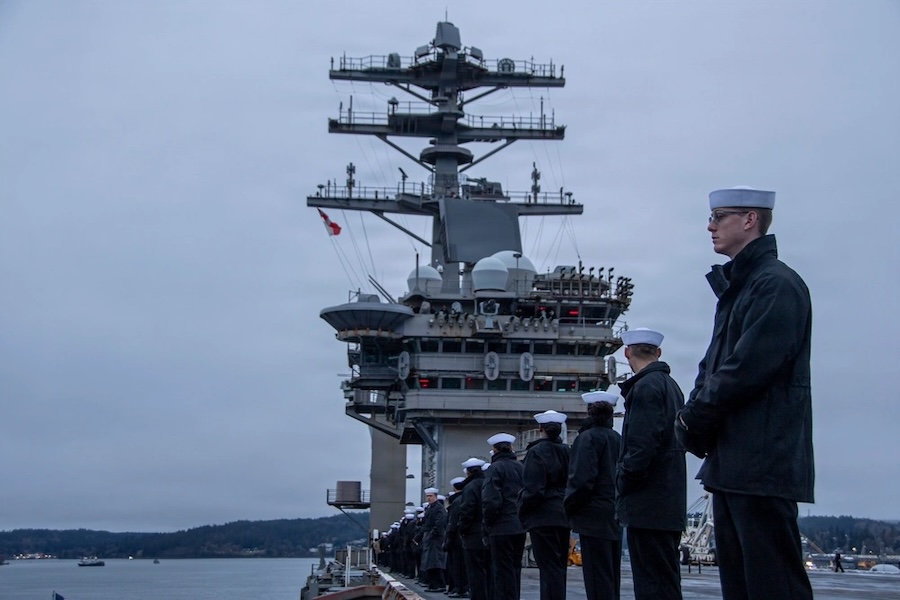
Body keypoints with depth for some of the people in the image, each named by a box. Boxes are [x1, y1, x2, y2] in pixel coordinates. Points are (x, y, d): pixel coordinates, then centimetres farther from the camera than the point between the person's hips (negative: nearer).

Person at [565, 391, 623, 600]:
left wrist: (569, 505, -5)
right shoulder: (618, 439, 12)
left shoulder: (588, 437, -10)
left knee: (598, 577, -9)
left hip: (594, 518, -8)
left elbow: (582, 479, -17)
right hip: (615, 517, 8)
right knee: (611, 577, 11)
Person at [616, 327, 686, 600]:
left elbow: (643, 445, -20)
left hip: (649, 504, -10)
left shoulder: (645, 387, -11)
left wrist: (623, 483, -7)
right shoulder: (670, 385, 17)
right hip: (669, 504, 10)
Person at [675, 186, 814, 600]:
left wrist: (695, 417, -9)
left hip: (763, 463, -10)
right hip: (732, 465, 10)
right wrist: (694, 418, 2)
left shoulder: (777, 284, -10)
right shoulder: (735, 286, 21)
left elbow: (750, 366, -18)